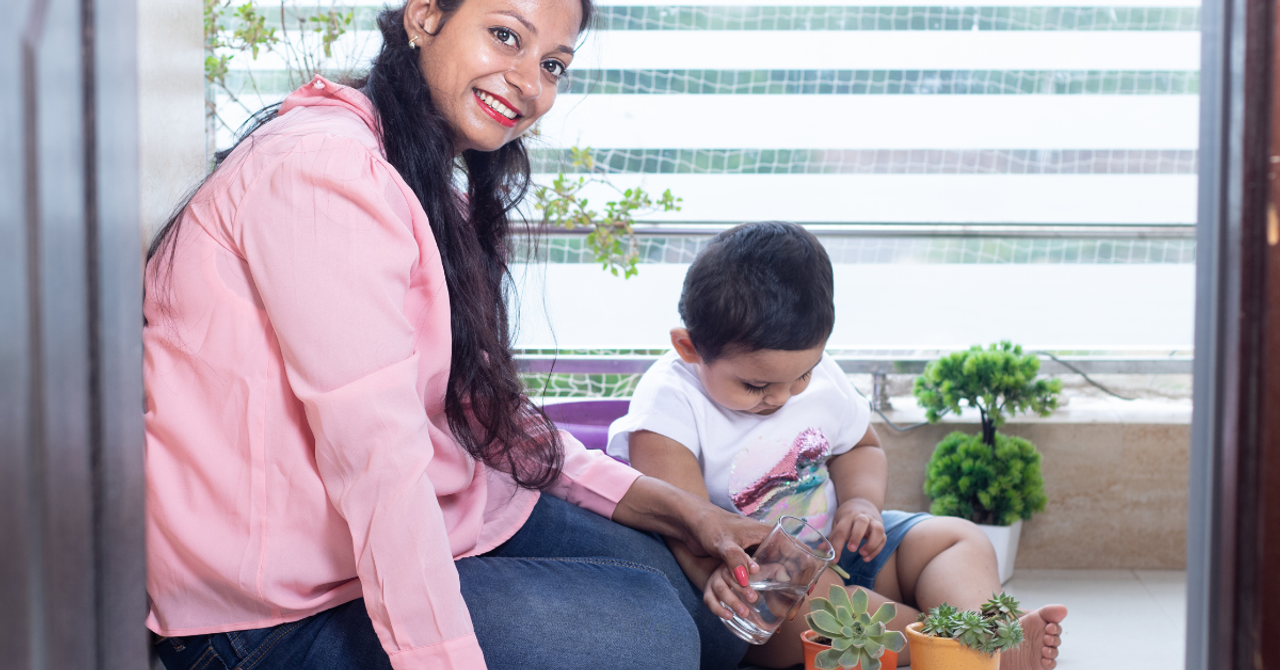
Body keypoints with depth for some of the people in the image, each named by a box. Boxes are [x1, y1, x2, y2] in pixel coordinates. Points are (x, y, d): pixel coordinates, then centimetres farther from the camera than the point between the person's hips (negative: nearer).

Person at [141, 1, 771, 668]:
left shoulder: (436, 189, 13)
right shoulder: (322, 164, -21)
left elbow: (486, 411, 10)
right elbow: (378, 461, -27)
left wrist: (676, 510, 2)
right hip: (288, 609, -10)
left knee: (700, 599, 9)